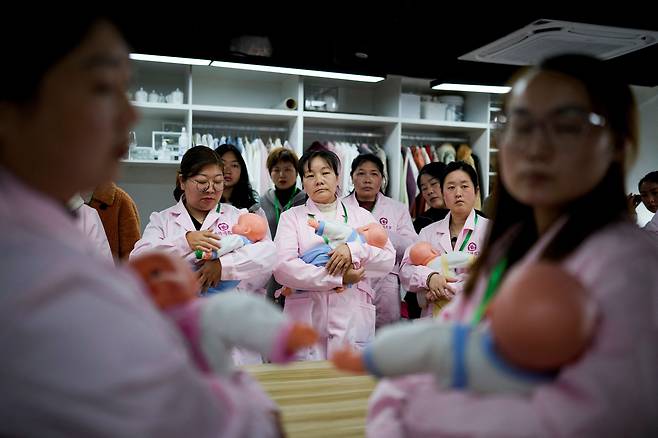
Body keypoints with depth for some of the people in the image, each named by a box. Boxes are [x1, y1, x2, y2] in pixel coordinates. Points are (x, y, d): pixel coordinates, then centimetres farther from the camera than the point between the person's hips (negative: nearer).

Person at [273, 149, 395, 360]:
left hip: (353, 321, 2)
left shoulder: (361, 215, 14)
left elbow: (388, 260, 5)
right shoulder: (291, 217, 8)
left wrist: (355, 249, -13)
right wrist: (340, 278, -11)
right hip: (306, 319, -1)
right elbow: (283, 267, -8)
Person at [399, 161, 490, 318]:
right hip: (432, 316, 3)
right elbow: (406, 267, 7)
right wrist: (429, 277, -13)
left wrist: (446, 291, -11)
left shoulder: (489, 229, 7)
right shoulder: (428, 232, 18)